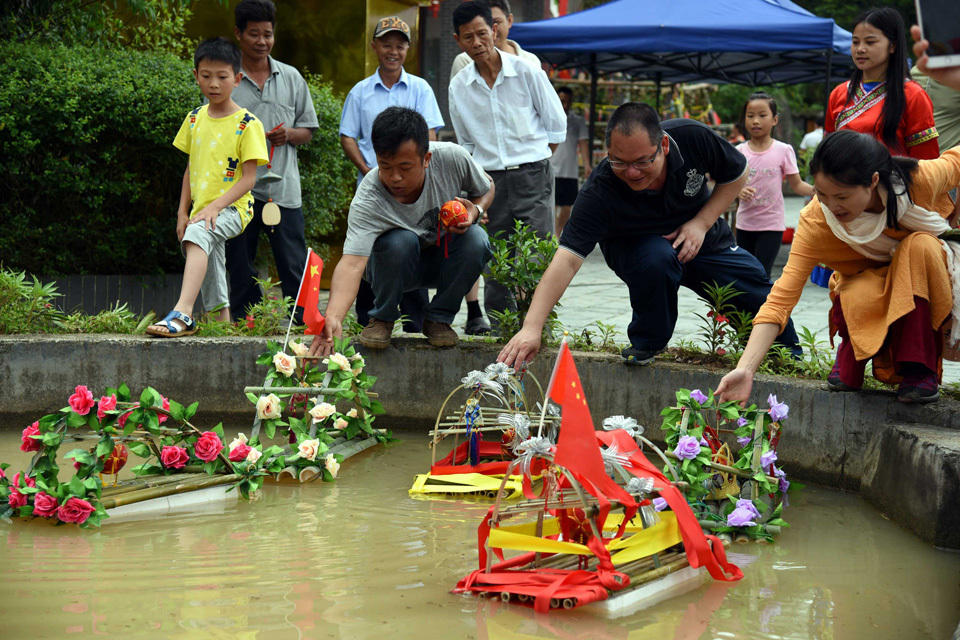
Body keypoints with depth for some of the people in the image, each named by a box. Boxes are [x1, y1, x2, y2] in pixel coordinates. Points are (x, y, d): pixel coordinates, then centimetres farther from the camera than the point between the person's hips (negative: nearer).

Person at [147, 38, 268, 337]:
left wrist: (214, 207, -21)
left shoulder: (248, 124, -7)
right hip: (201, 210, 8)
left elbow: (248, 179, -11)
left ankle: (183, 313, -45)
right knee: (211, 277, 12)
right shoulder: (195, 119, 11)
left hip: (232, 208, -8)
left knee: (198, 234, -34)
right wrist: (183, 212, 10)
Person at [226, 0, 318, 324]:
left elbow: (308, 130, 15)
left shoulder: (291, 78, 11)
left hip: (284, 190, 1)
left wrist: (288, 134, -6)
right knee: (241, 272, 4)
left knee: (295, 270, -2)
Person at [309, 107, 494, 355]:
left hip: (444, 260, 3)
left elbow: (486, 189, -2)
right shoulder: (368, 200, -33)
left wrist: (475, 210, -26)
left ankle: (438, 318, -8)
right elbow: (352, 263, -43)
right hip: (394, 267, -2)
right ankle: (382, 318, -9)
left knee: (476, 238, -29)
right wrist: (333, 317, -60)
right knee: (401, 241, -36)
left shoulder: (453, 158, -25)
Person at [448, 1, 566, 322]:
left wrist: (532, 160, 8)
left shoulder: (527, 72, -3)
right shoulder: (459, 87, 5)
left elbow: (557, 126, 6)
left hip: (531, 175, -3)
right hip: (489, 178, 3)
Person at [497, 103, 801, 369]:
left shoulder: (694, 138, -28)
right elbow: (568, 258, -42)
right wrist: (532, 327, -53)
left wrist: (702, 223, -20)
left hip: (701, 238, 3)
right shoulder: (598, 192, -36)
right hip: (634, 246, -3)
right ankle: (646, 344, -11)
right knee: (656, 258, -37)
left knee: (766, 299, -4)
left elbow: (736, 175, -7)